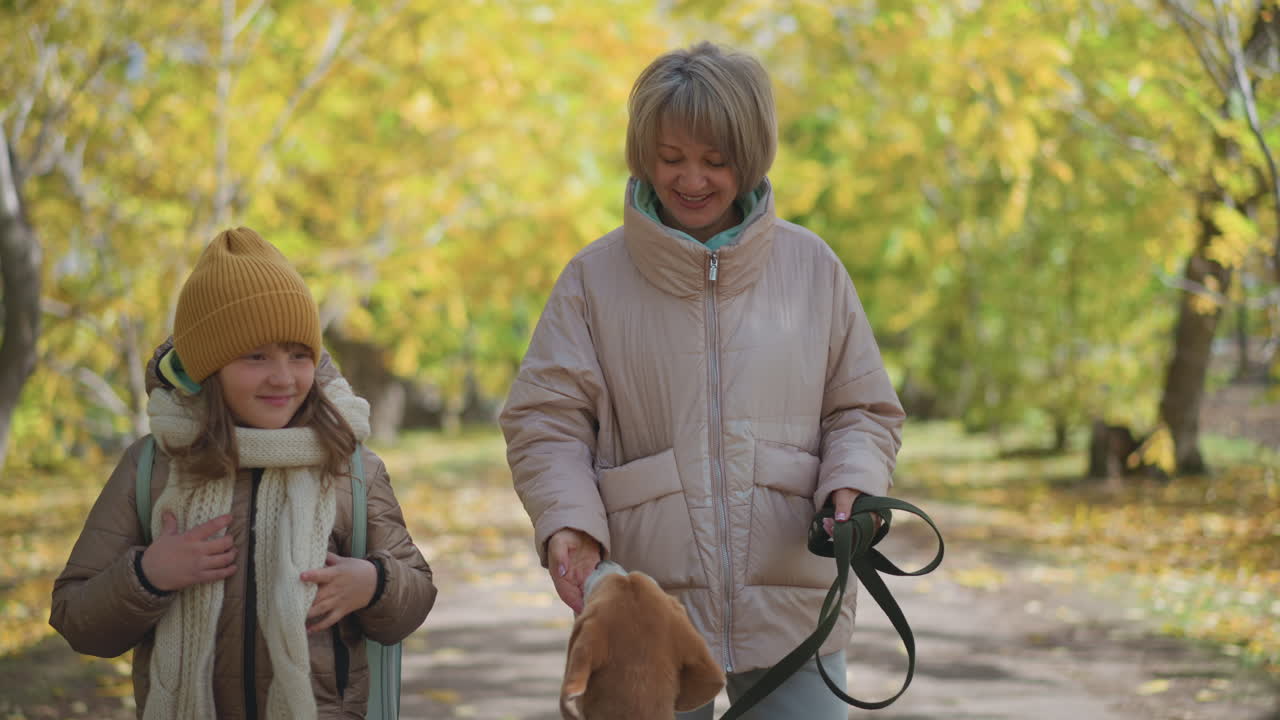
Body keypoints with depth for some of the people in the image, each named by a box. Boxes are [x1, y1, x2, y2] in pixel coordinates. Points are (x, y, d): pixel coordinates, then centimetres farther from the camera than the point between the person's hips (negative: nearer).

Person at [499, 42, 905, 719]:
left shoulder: (811, 265, 8)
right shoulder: (596, 275, 4)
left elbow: (862, 408, 12)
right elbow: (545, 421, 2)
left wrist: (851, 487, -8)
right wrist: (567, 521, -16)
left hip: (791, 609, 1)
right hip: (644, 611, -1)